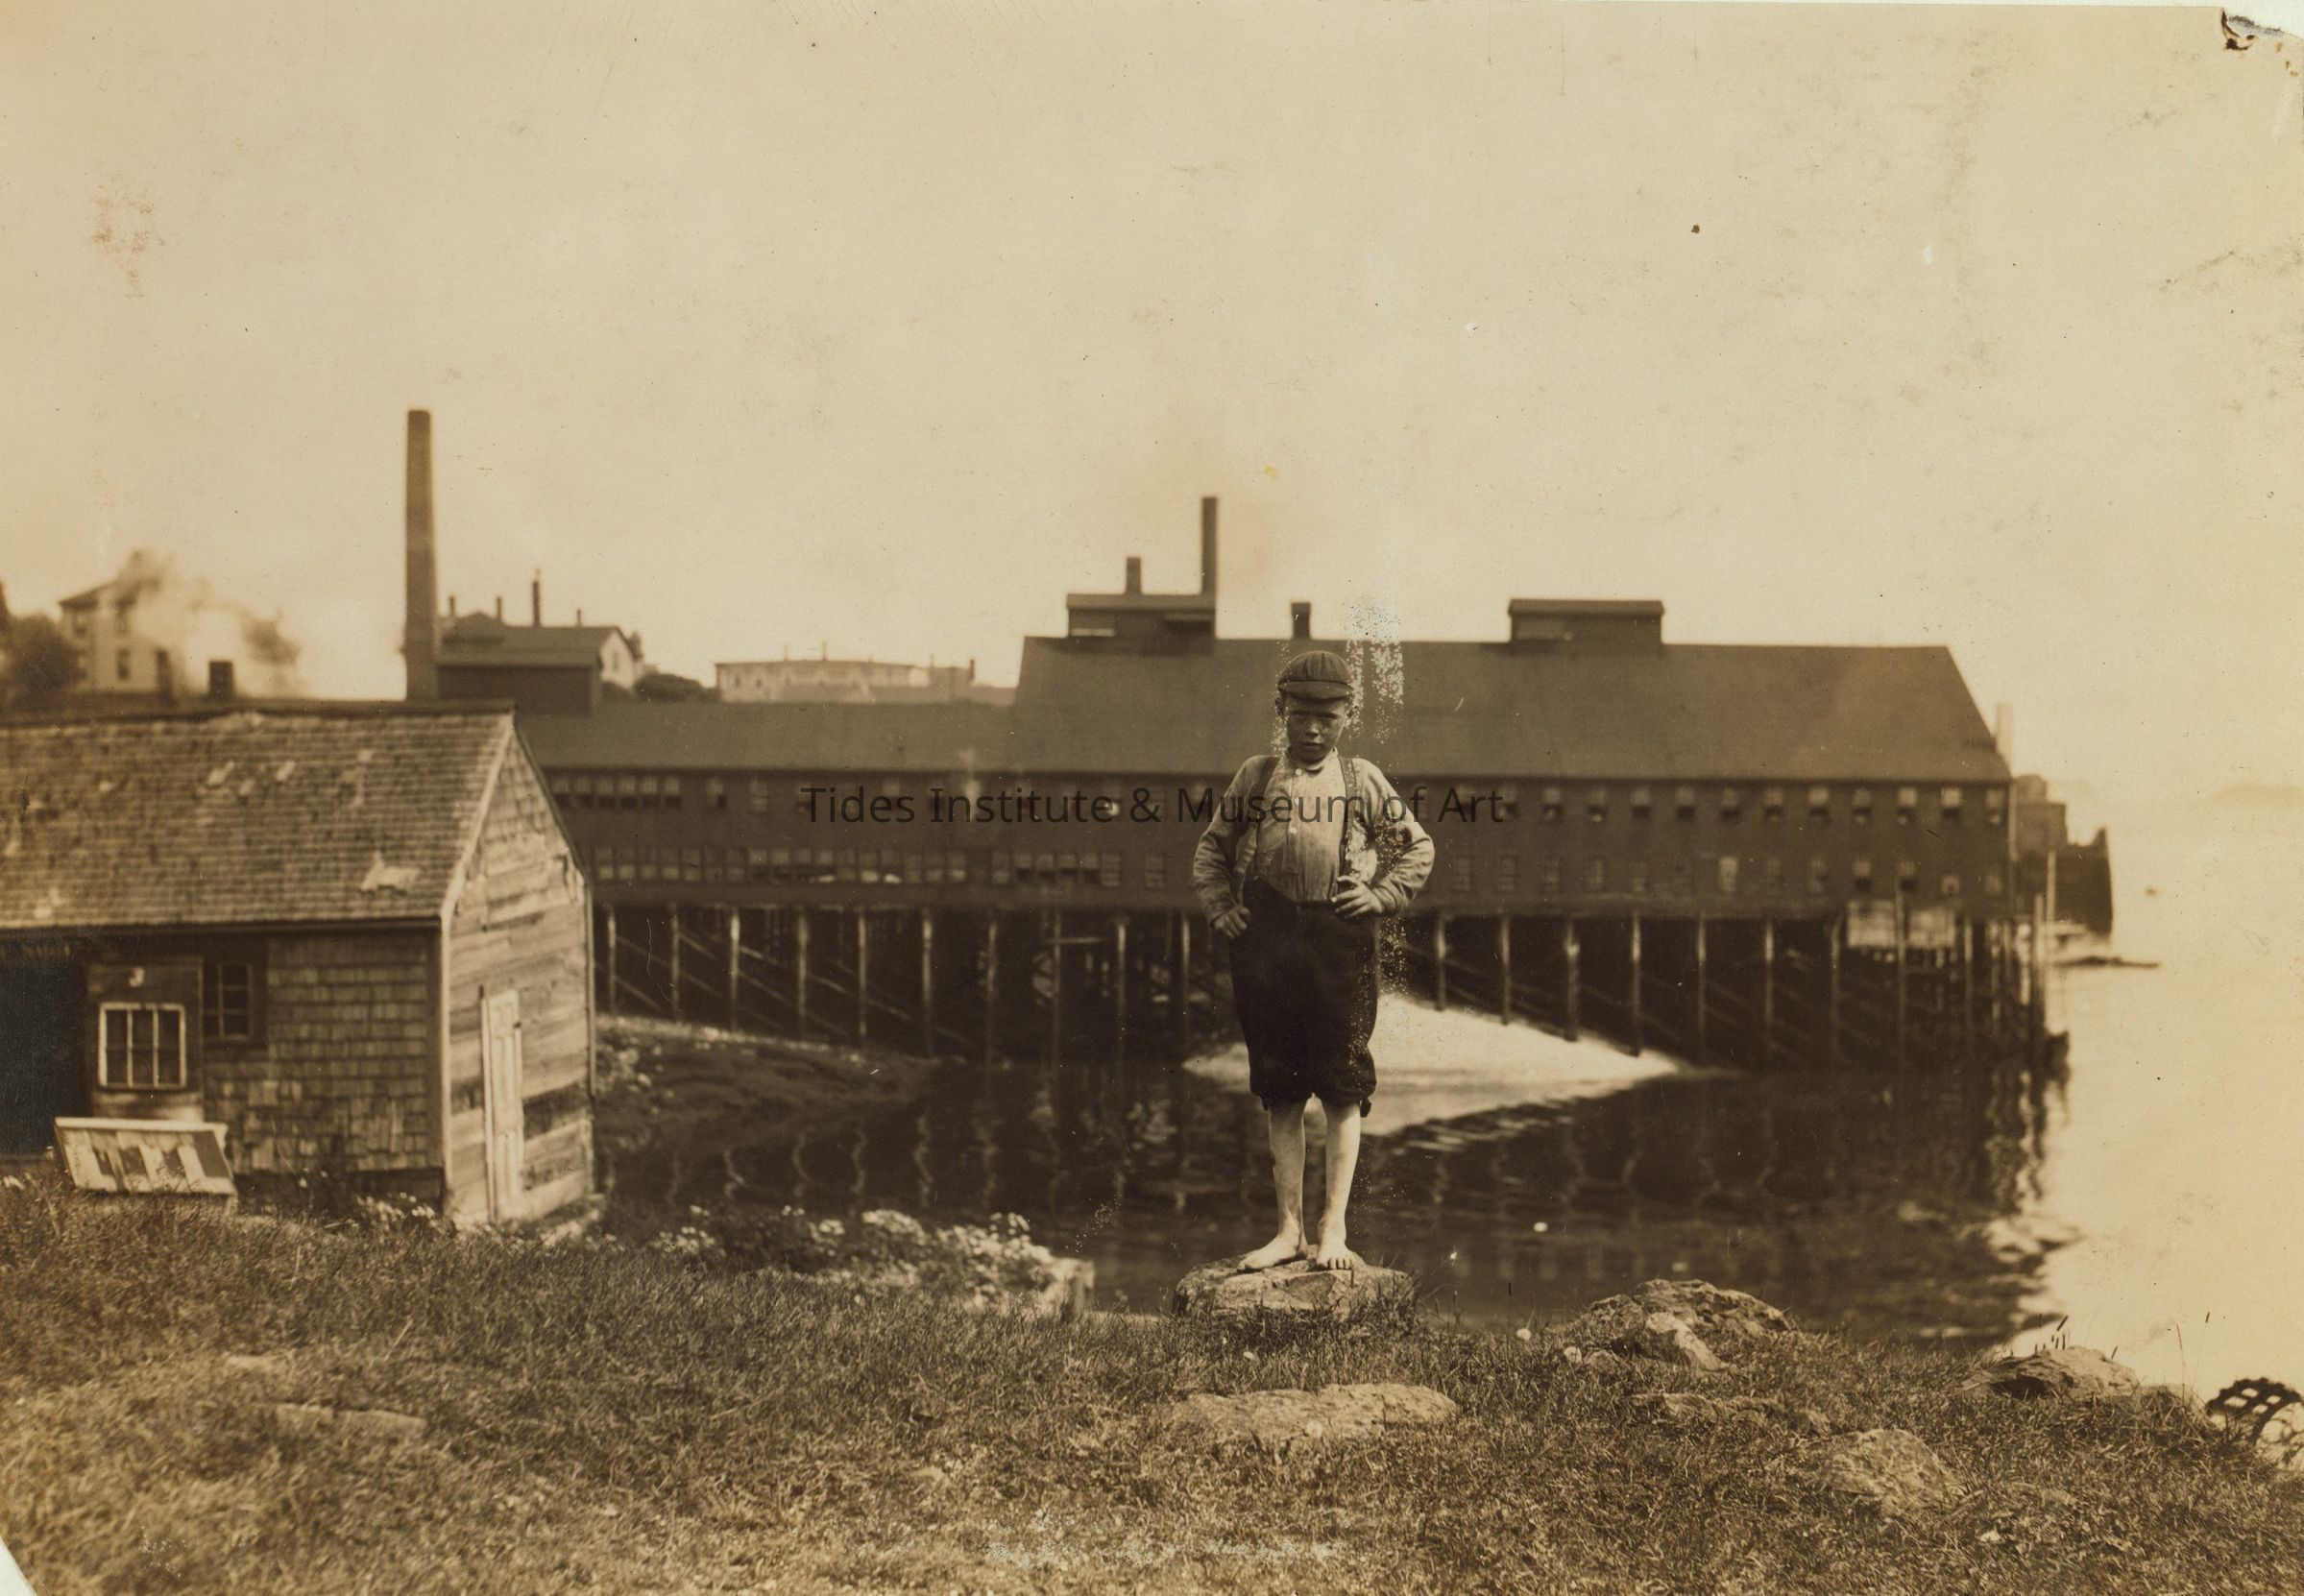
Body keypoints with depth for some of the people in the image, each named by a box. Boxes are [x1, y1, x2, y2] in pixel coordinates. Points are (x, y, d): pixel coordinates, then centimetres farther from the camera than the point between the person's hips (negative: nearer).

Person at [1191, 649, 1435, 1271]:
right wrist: (1221, 909, 6)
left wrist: (1380, 895, 2)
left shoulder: (1362, 780, 7)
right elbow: (1210, 850, 19)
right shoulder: (1255, 777, 10)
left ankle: (1333, 1227, 8)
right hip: (1266, 941, 1)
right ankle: (1289, 1228, 13)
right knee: (1279, 1094, 6)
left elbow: (1417, 847, 16)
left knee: (1343, 1092, 0)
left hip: (1340, 940, -1)